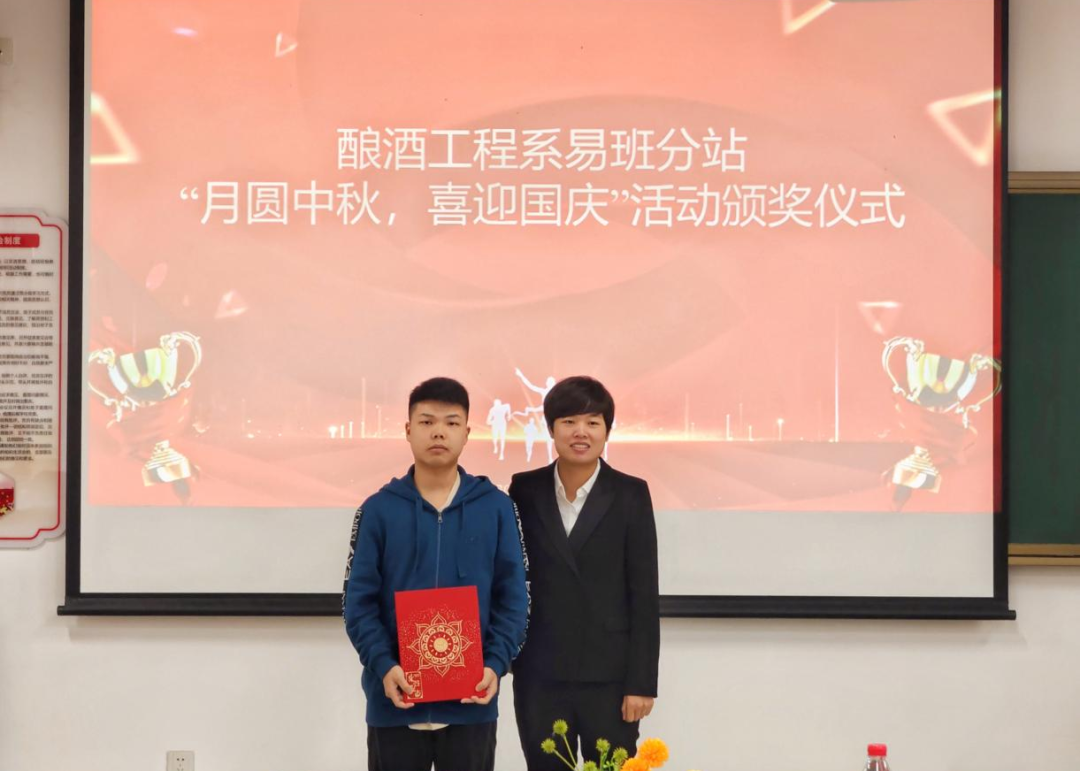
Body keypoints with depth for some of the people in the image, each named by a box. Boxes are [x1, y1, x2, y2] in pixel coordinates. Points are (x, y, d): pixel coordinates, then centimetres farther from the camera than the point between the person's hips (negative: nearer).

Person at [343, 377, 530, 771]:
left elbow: (513, 597, 2)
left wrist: (496, 664, -12)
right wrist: (383, 666, -16)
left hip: (471, 701, 0)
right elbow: (359, 601, -2)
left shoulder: (496, 507, 2)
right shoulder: (378, 510, 1)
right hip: (395, 699, 0)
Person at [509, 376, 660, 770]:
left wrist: (641, 681, -7)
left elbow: (644, 593, -4)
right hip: (539, 675, 2)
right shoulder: (525, 490, 4)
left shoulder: (630, 494, -2)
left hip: (609, 675, -2)